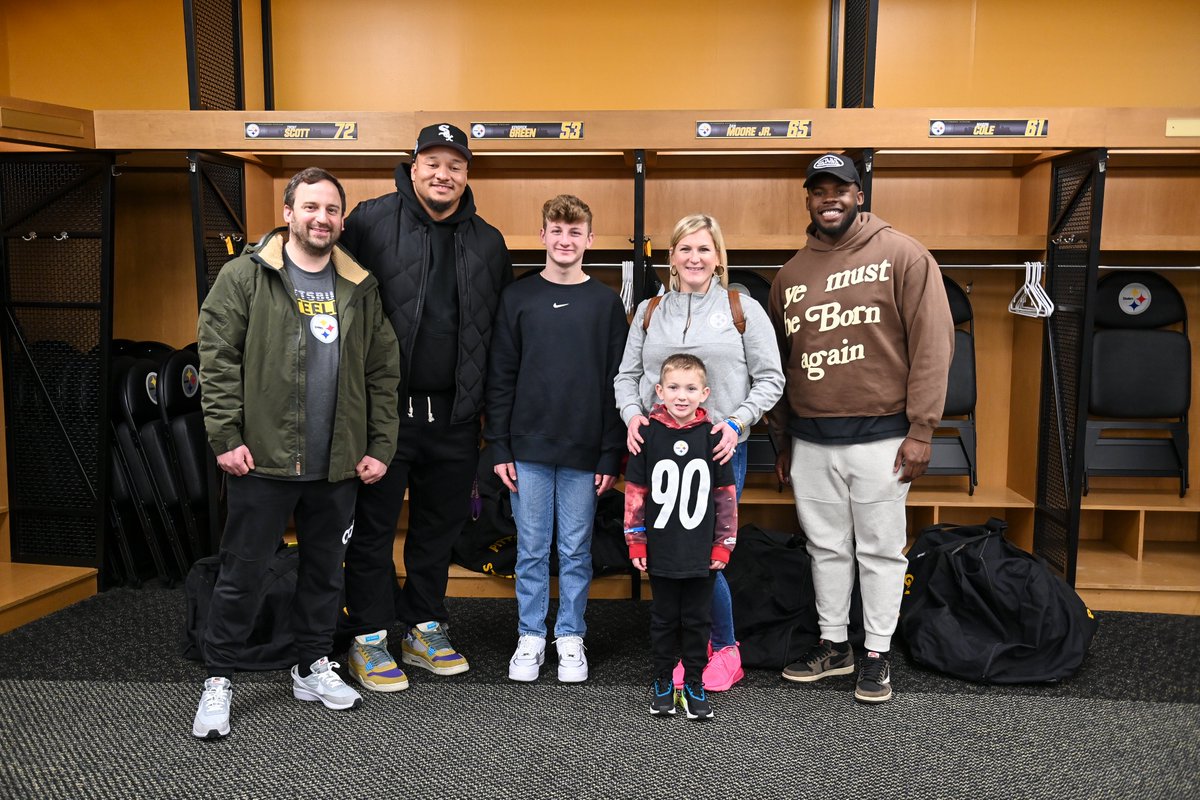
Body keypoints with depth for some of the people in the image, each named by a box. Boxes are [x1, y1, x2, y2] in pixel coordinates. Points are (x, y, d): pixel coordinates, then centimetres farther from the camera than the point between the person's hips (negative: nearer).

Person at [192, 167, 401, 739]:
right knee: (243, 573, 6)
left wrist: (380, 447, 3)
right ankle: (218, 680, 22)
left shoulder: (360, 287, 8)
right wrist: (226, 436, -13)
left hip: (337, 465, 4)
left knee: (325, 569, 16)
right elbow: (217, 359, -6)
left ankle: (313, 667, 33)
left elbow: (383, 371, 8)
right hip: (263, 459, -4)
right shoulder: (246, 275, -3)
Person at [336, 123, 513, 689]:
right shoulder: (371, 221, -3)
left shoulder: (488, 242, 11)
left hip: (455, 415, 5)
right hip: (385, 408, -4)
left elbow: (505, 330, 17)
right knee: (373, 525, 5)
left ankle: (424, 630, 31)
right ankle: (368, 639, 19)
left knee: (440, 525, 14)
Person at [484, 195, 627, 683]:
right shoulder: (517, 297, 4)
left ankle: (571, 637, 22)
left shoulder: (605, 302, 3)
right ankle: (531, 637, 21)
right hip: (528, 448, 0)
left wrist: (611, 455, -3)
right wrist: (498, 446, -3)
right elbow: (500, 378, 3)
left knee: (576, 551, 9)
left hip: (584, 453, 0)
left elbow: (616, 384, 2)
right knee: (531, 549, 8)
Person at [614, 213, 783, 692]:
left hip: (720, 450, -3)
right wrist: (632, 415, -4)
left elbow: (770, 379, 2)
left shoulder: (744, 309, 4)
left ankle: (725, 650, 18)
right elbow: (627, 375, 15)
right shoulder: (649, 312, 13)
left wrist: (737, 422, -11)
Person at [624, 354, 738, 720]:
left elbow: (726, 496, 2)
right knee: (663, 618, 13)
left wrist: (723, 545, 2)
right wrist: (635, 542, 1)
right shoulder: (648, 435, -4)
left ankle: (694, 683, 25)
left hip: (702, 553, 0)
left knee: (697, 620, 11)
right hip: (661, 551, 0)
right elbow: (635, 493, 2)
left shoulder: (712, 437, -3)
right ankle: (662, 682, 27)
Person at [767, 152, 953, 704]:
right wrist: (782, 441, 15)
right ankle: (833, 644, 29)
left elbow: (933, 345, -8)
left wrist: (920, 431, -12)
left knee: (879, 550, 6)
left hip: (879, 438, -4)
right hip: (809, 441, 4)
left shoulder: (901, 256, -3)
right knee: (826, 548, 14)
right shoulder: (790, 275, 11)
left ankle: (877, 654, 21)